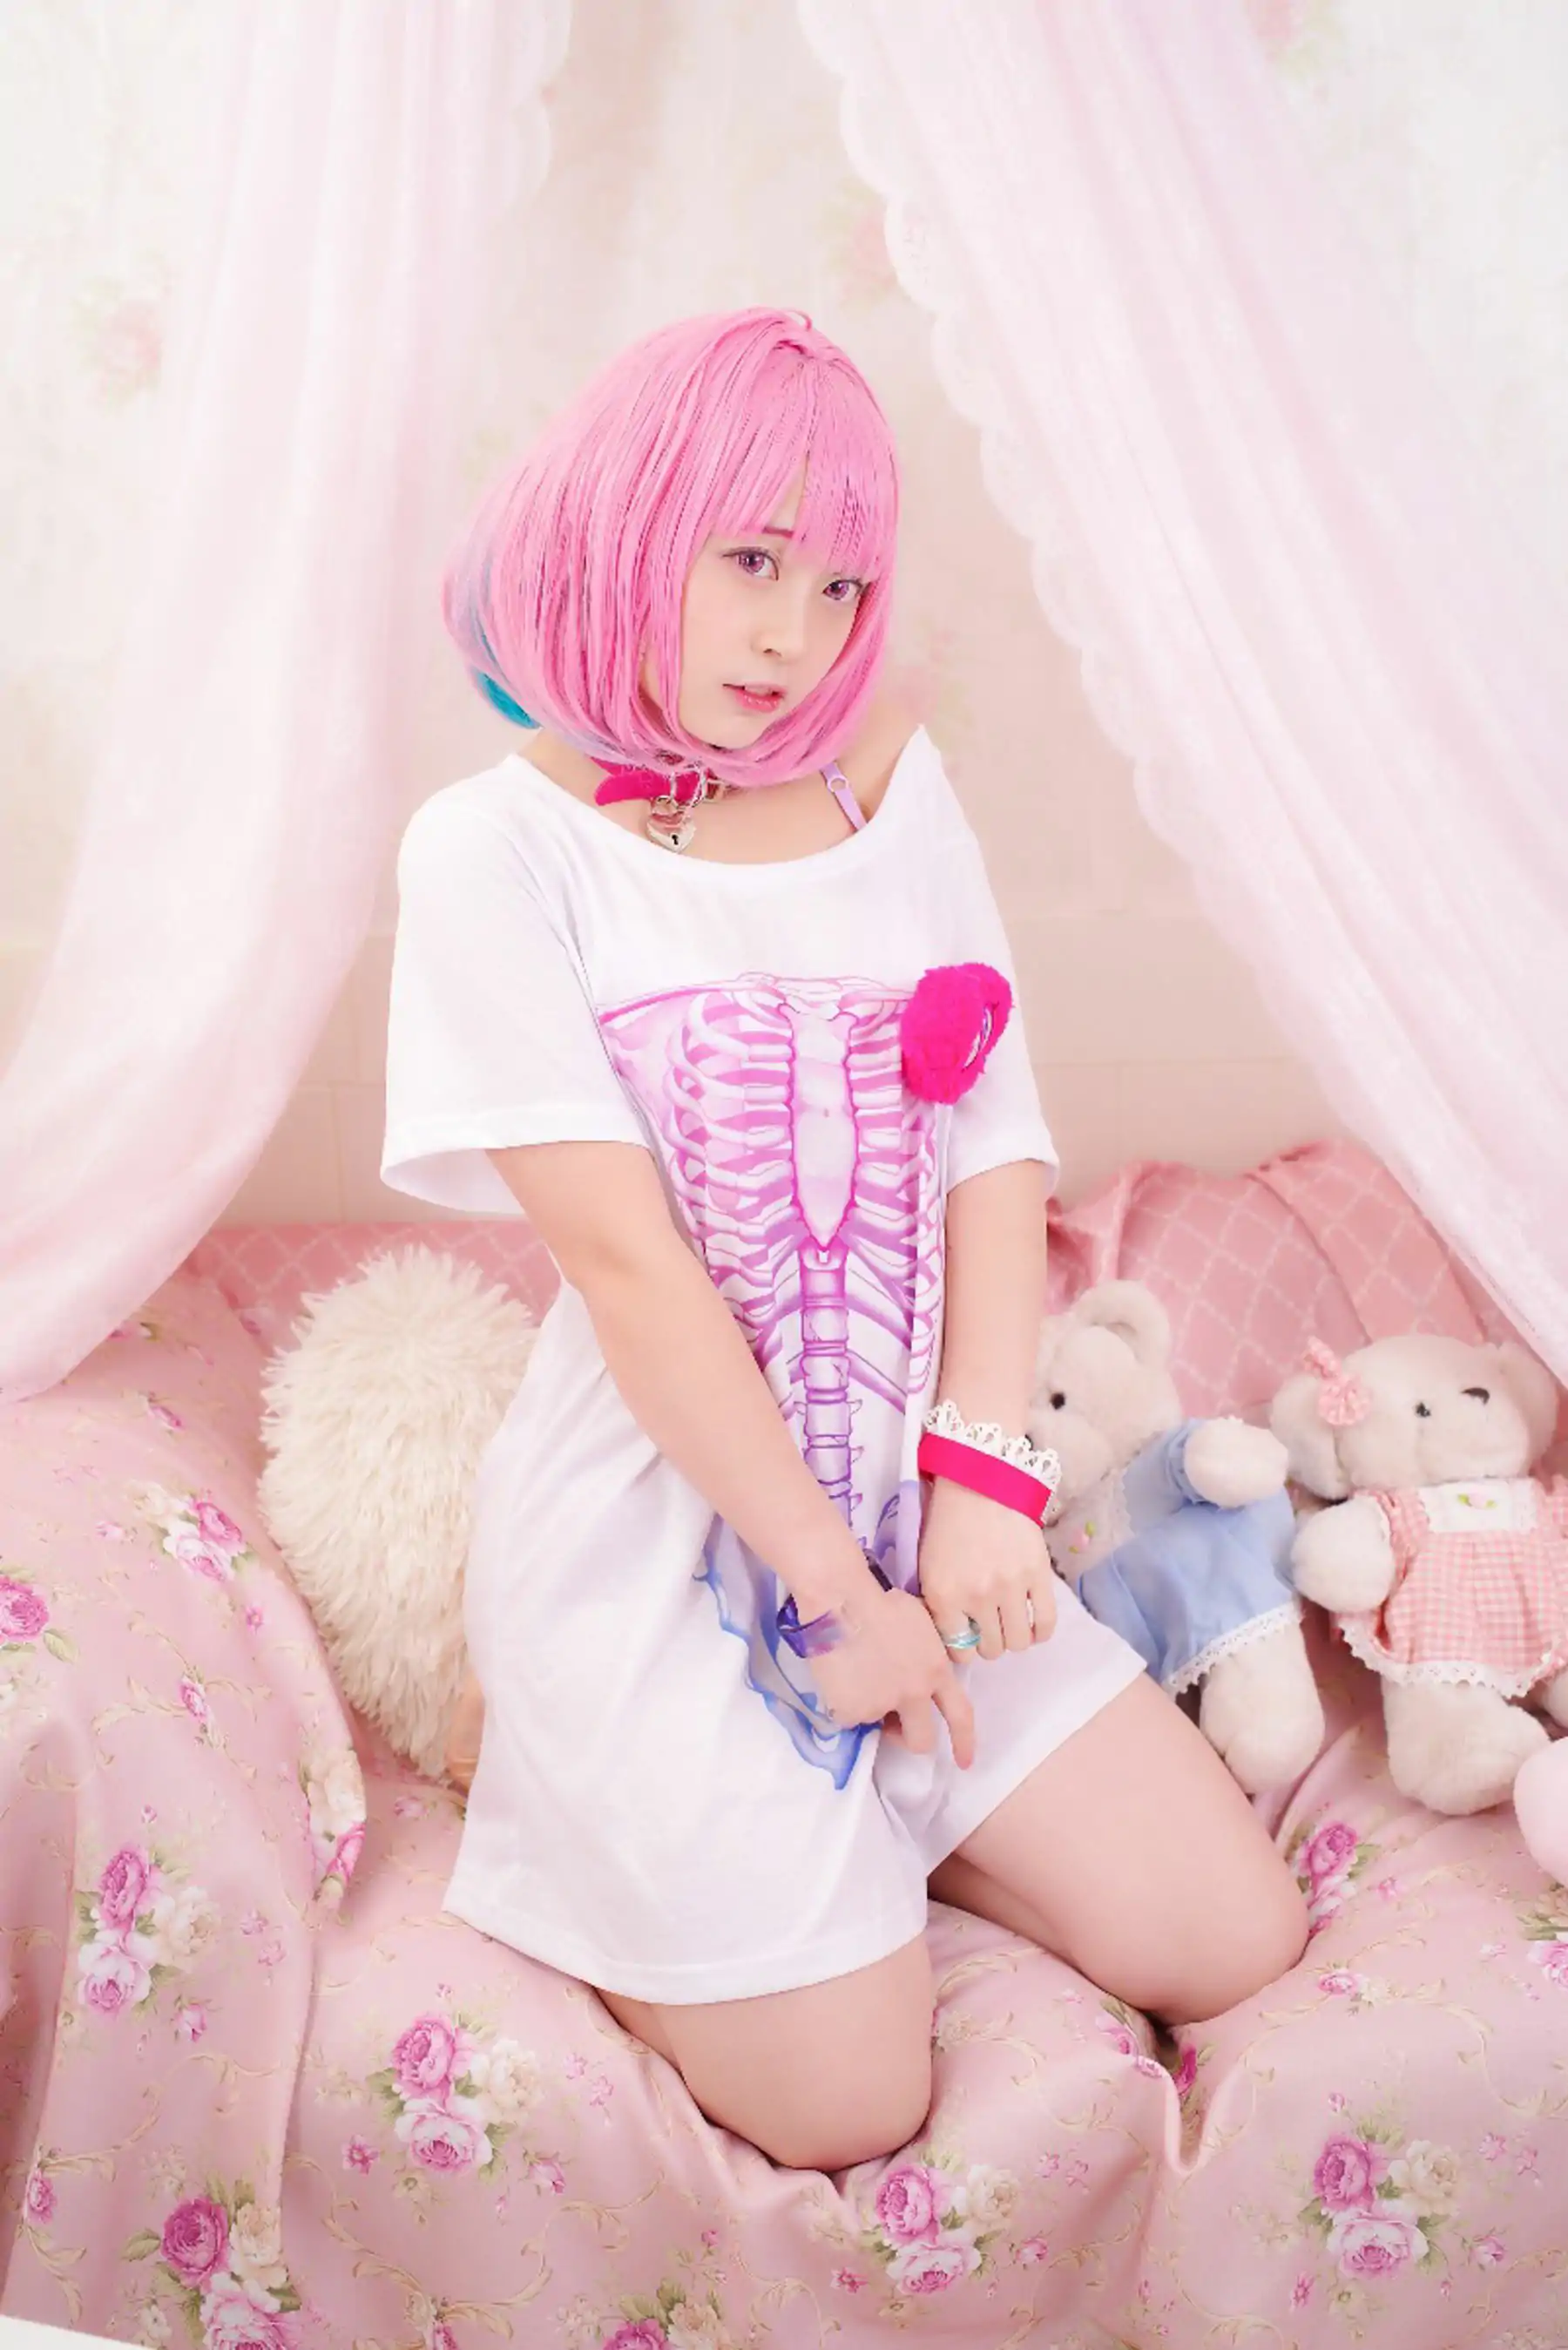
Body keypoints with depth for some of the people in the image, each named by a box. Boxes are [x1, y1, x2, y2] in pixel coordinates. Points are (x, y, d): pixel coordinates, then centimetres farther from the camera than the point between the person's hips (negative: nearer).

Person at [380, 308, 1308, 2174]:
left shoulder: (890, 779, 5)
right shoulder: (495, 846, -10)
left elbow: (997, 1146, 1)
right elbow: (622, 1255, -15)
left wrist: (979, 1474, -11)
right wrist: (836, 1584, -13)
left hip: (909, 1500, 6)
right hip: (659, 1532, -5)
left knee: (1232, 1944, 5)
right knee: (842, 2104, -3)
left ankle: (812, 1807, 22)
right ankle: (594, 1820, 22)